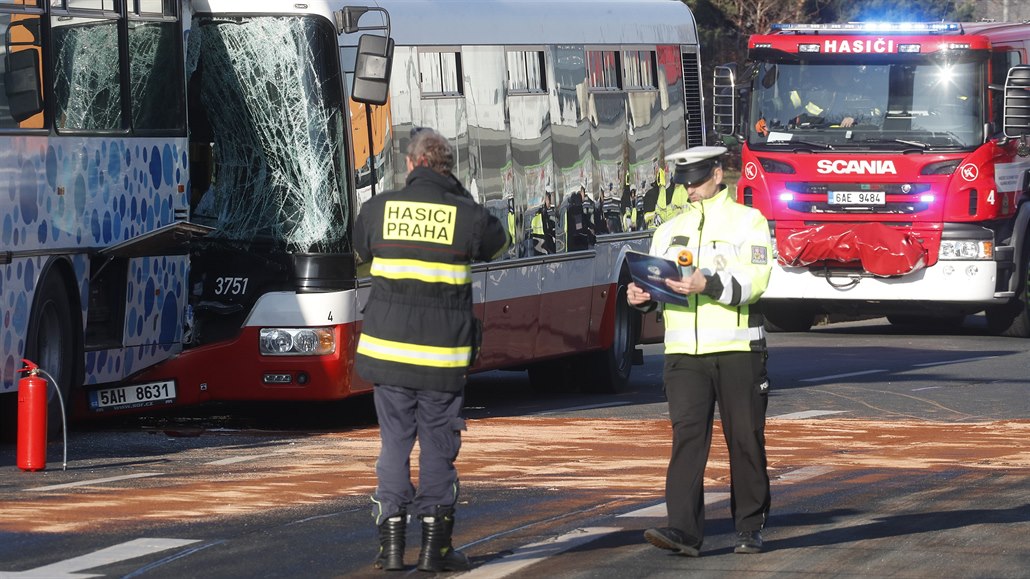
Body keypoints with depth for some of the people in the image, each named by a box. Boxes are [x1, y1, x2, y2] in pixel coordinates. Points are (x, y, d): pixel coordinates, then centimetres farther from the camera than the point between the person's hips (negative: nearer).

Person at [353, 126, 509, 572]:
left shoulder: (379, 208, -1)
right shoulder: (465, 213, -6)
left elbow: (361, 252, 17)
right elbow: (496, 243, 15)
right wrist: (456, 193, 13)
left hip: (387, 348, 2)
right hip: (442, 352, -2)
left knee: (394, 443, 9)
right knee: (438, 447, 6)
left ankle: (391, 543, 7)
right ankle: (435, 544, 8)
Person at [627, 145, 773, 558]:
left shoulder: (747, 221, 2)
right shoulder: (670, 230, 17)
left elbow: (754, 280, -11)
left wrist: (708, 284, -26)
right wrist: (640, 295, -6)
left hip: (737, 349, -3)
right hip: (684, 351, 3)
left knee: (745, 439, 3)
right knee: (687, 435, -8)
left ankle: (750, 528, 14)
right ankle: (683, 530, -15)